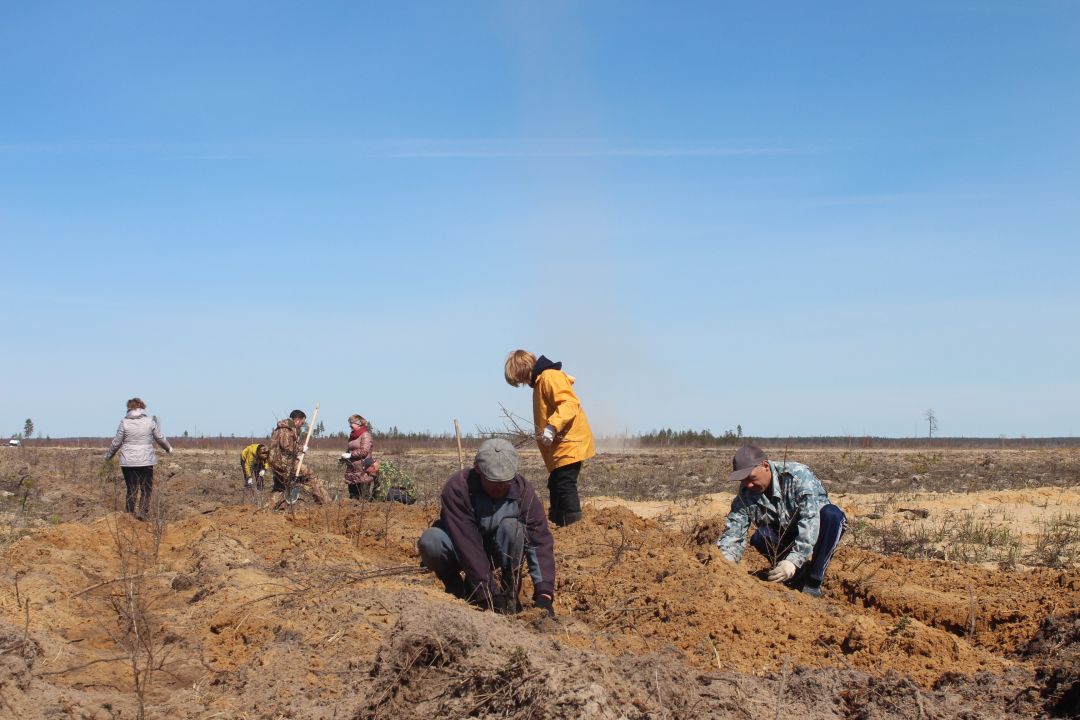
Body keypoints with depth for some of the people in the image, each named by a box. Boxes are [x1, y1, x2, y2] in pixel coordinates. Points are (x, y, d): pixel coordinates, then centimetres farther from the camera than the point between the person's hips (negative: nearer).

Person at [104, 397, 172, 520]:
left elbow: (116, 442, 1)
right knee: (146, 489, 7)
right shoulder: (150, 421, -1)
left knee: (131, 489, 10)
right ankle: (142, 511, -8)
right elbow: (160, 438, 7)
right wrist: (169, 448, 26)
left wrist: (108, 455, 17)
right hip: (146, 461, -1)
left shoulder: (124, 422, -2)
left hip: (128, 461, 1)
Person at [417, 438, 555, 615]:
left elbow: (540, 542, -24)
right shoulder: (457, 488, -28)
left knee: (511, 527, -30)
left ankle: (510, 593, -12)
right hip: (460, 553, -1)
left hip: (496, 551, 2)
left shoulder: (523, 491, -19)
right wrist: (490, 594, -37)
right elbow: (467, 544, -32)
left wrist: (543, 594, -35)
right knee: (430, 541, -33)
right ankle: (454, 586, -4)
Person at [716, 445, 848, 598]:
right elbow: (733, 532, -18)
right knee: (758, 538, -27)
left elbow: (811, 520, -37)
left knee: (832, 514, -36)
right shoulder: (745, 495, -14)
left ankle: (812, 584, -27)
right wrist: (724, 560, -41)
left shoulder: (798, 475, -28)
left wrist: (794, 561, -47)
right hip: (786, 538, 3)